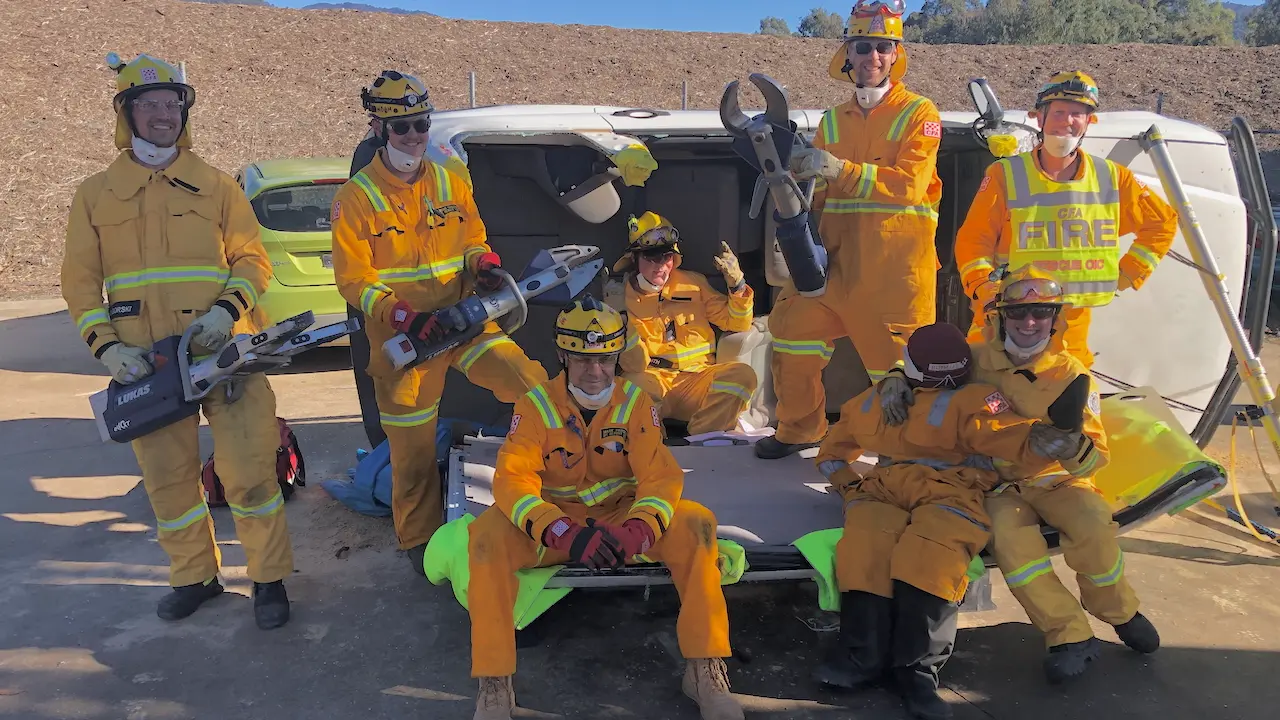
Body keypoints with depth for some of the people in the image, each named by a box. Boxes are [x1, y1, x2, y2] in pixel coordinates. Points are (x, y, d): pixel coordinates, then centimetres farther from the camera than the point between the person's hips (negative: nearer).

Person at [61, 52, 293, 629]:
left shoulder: (216, 186, 6)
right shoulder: (94, 195, 9)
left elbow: (252, 259, 3)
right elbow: (81, 282, 8)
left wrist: (228, 309, -15)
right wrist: (105, 345, -6)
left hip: (223, 352, -2)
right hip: (146, 365, 2)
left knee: (248, 472, -4)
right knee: (168, 479, 11)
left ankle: (268, 579, 12)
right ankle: (194, 576, 29)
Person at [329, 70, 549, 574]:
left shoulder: (451, 183, 7)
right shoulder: (357, 197, -4)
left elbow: (474, 240, 18)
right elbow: (353, 277, -7)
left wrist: (485, 264, -7)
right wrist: (404, 316, -22)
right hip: (400, 338, -2)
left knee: (530, 381, -18)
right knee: (413, 448, 6)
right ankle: (419, 541, 27)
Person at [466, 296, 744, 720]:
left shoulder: (635, 403, -7)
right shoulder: (536, 406, -11)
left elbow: (661, 475, -15)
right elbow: (511, 478, -22)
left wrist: (638, 530, -38)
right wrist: (563, 533, -40)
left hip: (620, 519, 1)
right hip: (552, 527, -1)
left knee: (696, 525, -24)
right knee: (488, 535, -30)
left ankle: (704, 668, -13)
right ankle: (494, 682, -17)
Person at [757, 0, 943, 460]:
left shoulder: (918, 113, -1)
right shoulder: (833, 121, 15)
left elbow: (908, 184, -17)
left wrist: (841, 170, -26)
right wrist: (797, 175, -4)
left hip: (898, 266, -5)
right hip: (838, 259, 5)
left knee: (898, 361, -3)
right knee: (793, 327, 3)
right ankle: (800, 430, 22)